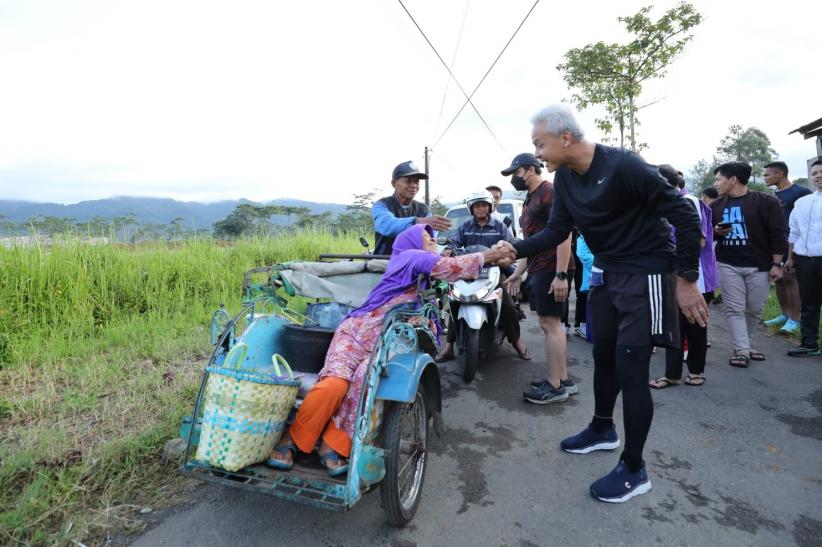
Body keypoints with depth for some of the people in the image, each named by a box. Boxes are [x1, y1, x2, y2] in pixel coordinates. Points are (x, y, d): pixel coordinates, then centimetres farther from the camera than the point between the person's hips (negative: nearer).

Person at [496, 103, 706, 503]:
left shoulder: (623, 166, -24)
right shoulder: (564, 177, -1)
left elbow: (684, 215, -20)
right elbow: (557, 231, 3)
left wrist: (686, 281, -18)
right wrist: (516, 250, -11)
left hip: (645, 273, -7)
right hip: (606, 271, 8)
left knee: (630, 368, -6)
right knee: (603, 355, 17)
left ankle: (634, 469, 10)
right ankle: (602, 429, 39)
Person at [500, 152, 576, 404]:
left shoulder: (550, 192, -9)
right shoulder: (530, 199, 21)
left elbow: (564, 233, -18)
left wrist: (561, 274, -23)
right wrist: (518, 273, 21)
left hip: (551, 270, -10)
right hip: (538, 270, 10)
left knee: (550, 324, -6)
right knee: (549, 324, 11)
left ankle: (555, 386, 2)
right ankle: (563, 380, 19)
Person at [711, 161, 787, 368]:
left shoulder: (766, 202, -5)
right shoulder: (716, 205, 7)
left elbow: (778, 234, -5)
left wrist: (776, 264, -8)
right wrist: (716, 231, -7)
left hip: (759, 266, -2)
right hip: (727, 265, 2)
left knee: (754, 309, 8)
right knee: (734, 309, -3)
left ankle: (742, 344, 25)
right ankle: (742, 351, 1)